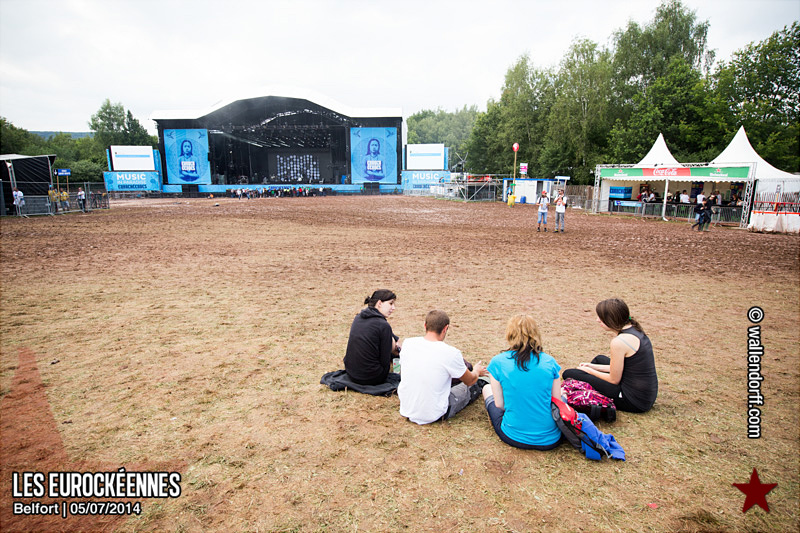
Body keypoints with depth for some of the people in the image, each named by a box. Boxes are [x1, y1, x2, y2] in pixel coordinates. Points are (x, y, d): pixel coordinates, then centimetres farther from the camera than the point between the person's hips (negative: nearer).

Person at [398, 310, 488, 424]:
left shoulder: (407, 343, -10)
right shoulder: (451, 353, -22)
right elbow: (470, 381, -3)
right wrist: (476, 371, 22)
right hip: (434, 416, -4)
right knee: (473, 387, 21)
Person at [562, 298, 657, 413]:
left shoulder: (619, 342, -25)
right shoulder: (635, 329, 4)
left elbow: (614, 380, -15)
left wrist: (589, 371, 0)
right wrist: (593, 367, 15)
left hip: (634, 401, -9)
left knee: (568, 374, -7)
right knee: (599, 359, 30)